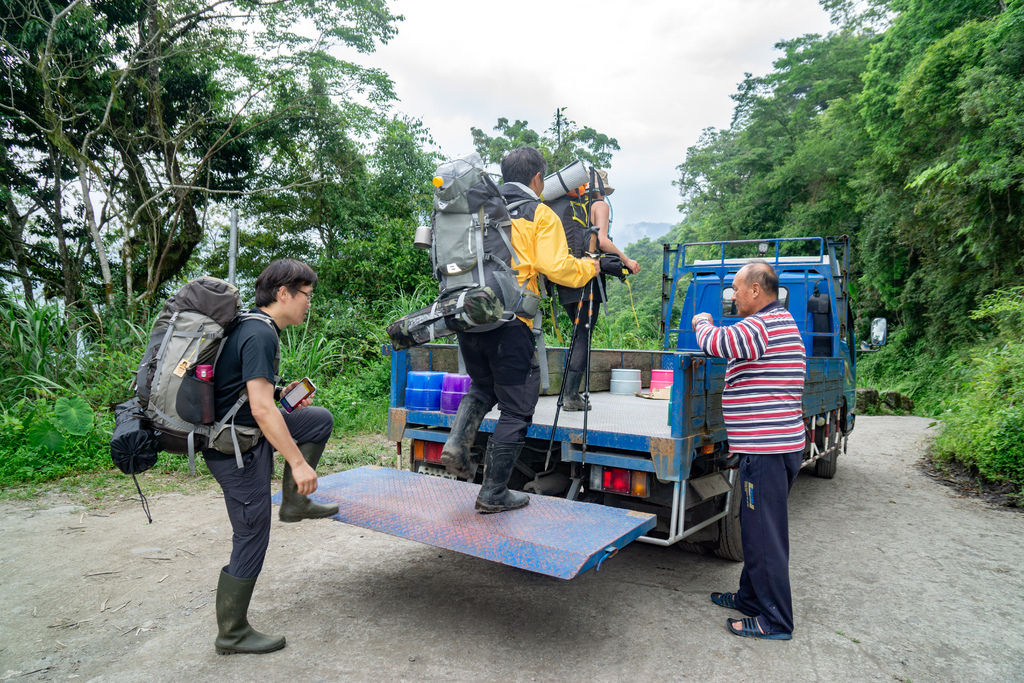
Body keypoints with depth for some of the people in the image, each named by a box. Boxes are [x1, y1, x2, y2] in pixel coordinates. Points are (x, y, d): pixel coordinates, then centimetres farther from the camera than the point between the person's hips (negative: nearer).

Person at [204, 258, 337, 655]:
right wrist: (298, 462, -27)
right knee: (251, 539, 1)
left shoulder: (250, 327, 9)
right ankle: (232, 634, 17)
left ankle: (295, 503, 15)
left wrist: (280, 393, 10)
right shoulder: (260, 333, -22)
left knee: (320, 419, 12)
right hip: (238, 449, -10)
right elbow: (261, 408, -28)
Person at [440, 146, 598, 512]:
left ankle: (457, 442, 6)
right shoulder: (539, 214, 1)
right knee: (516, 409, 5)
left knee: (483, 386, 28)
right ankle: (493, 493, 8)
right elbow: (556, 267, -9)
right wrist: (590, 266, 8)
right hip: (508, 322, -6)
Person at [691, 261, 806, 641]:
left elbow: (715, 343, -27)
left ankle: (775, 621, 8)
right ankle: (751, 598, 33)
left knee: (764, 536, -2)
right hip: (778, 445, 11)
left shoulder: (762, 327, -18)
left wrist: (702, 322, -7)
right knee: (758, 529, 20)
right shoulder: (782, 322, 18)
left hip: (766, 449, -11)